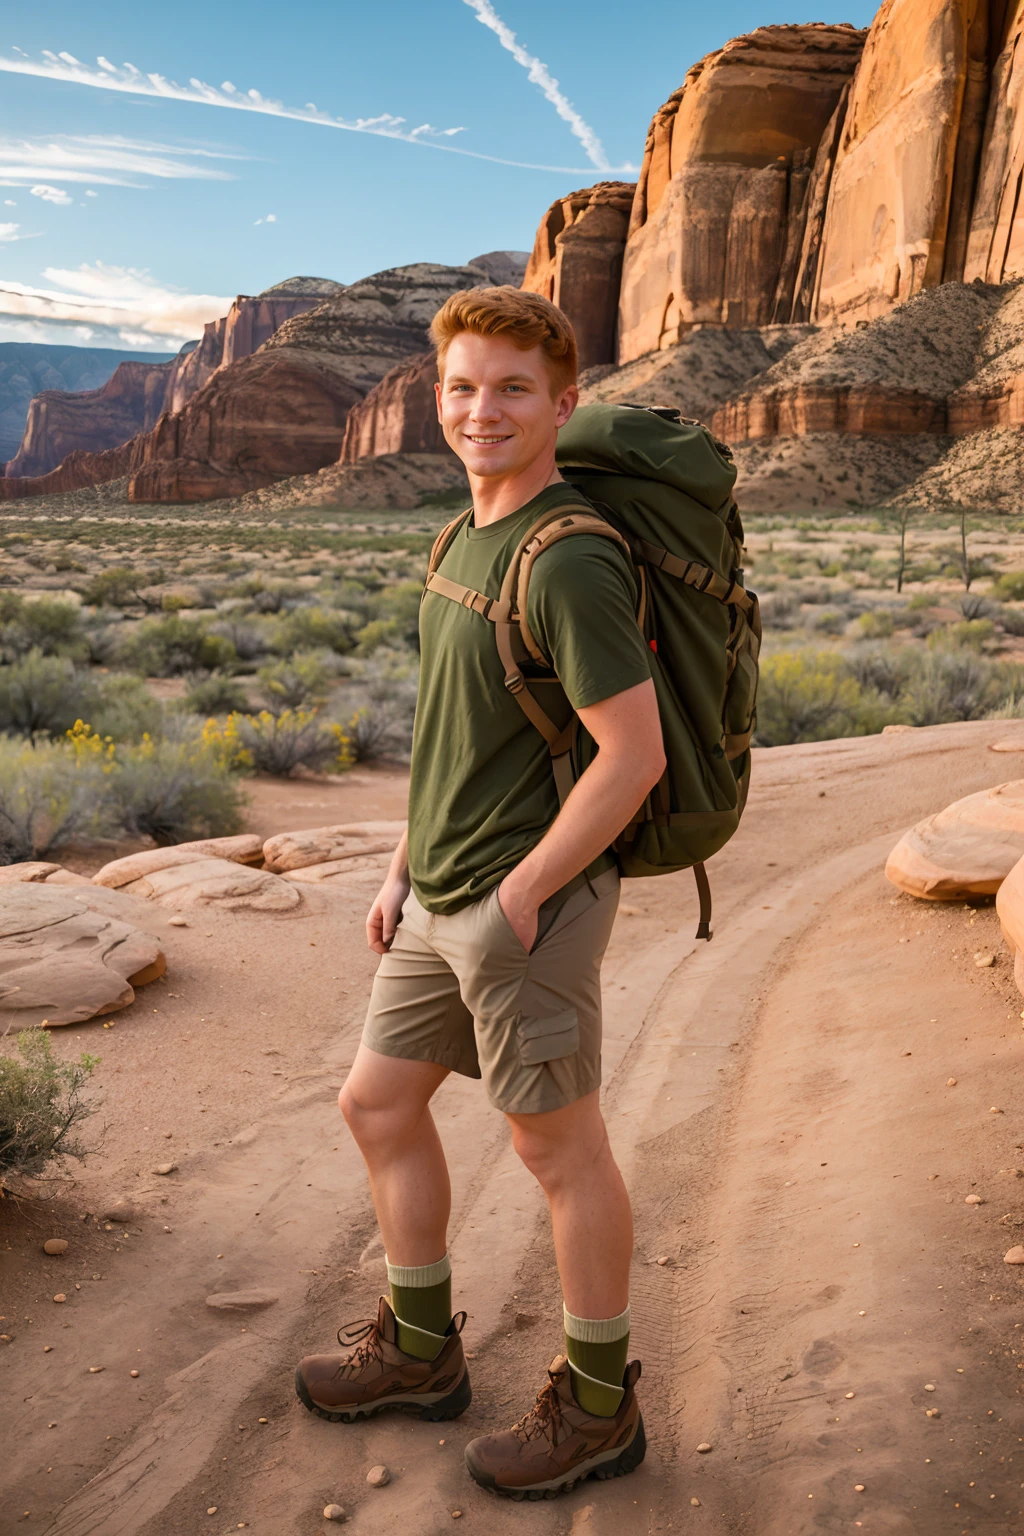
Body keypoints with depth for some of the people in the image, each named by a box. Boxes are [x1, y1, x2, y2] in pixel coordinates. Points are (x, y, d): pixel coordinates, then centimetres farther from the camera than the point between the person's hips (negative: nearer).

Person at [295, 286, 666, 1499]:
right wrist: (407, 864, 15)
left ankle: (597, 1404, 28)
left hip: (528, 905, -9)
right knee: (377, 1104, 18)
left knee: (558, 1148, 6)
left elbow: (634, 753, -23)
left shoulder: (569, 562, -20)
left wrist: (518, 898, -18)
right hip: (443, 899, 9)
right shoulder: (467, 536, 10)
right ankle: (420, 1349, 38)